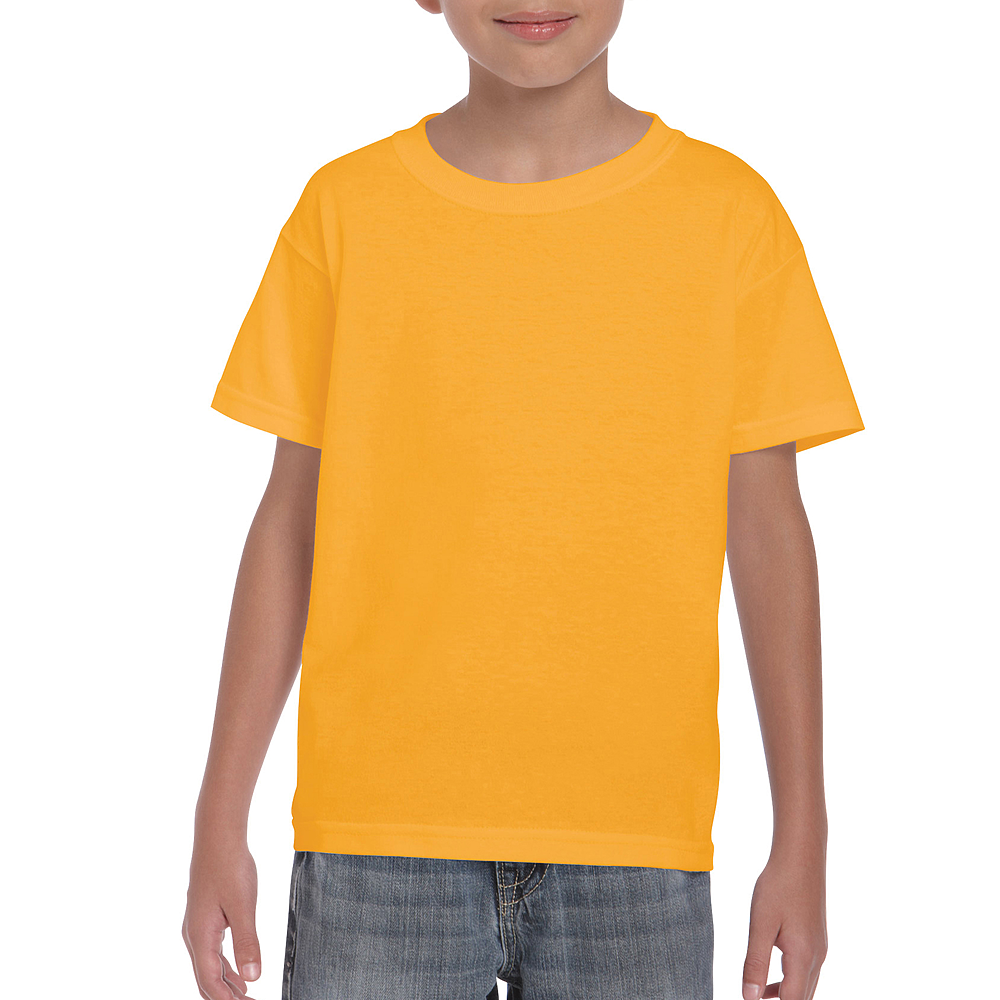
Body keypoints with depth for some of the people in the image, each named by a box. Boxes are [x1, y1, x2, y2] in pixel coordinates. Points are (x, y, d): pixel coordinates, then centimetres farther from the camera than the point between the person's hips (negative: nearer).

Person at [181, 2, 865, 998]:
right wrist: (220, 821, 5)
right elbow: (291, 520, 6)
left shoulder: (730, 210, 2)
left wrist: (803, 841, 3)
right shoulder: (344, 207, 4)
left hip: (634, 840, 0)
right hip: (378, 830, 0)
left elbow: (767, 533, 4)